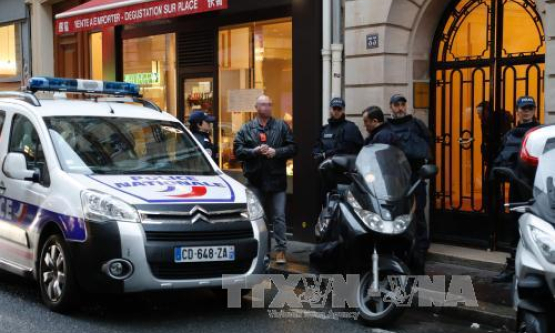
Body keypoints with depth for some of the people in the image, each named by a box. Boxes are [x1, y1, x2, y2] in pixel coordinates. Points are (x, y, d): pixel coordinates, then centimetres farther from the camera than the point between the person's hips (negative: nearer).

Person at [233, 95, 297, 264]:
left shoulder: (281, 126, 6)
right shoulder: (246, 129, 7)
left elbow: (292, 148, 1)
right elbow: (237, 150, 0)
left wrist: (276, 152, -13)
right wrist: (254, 151, -14)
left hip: (276, 179, -1)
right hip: (256, 180, 1)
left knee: (279, 217, 1)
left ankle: (280, 250, 6)